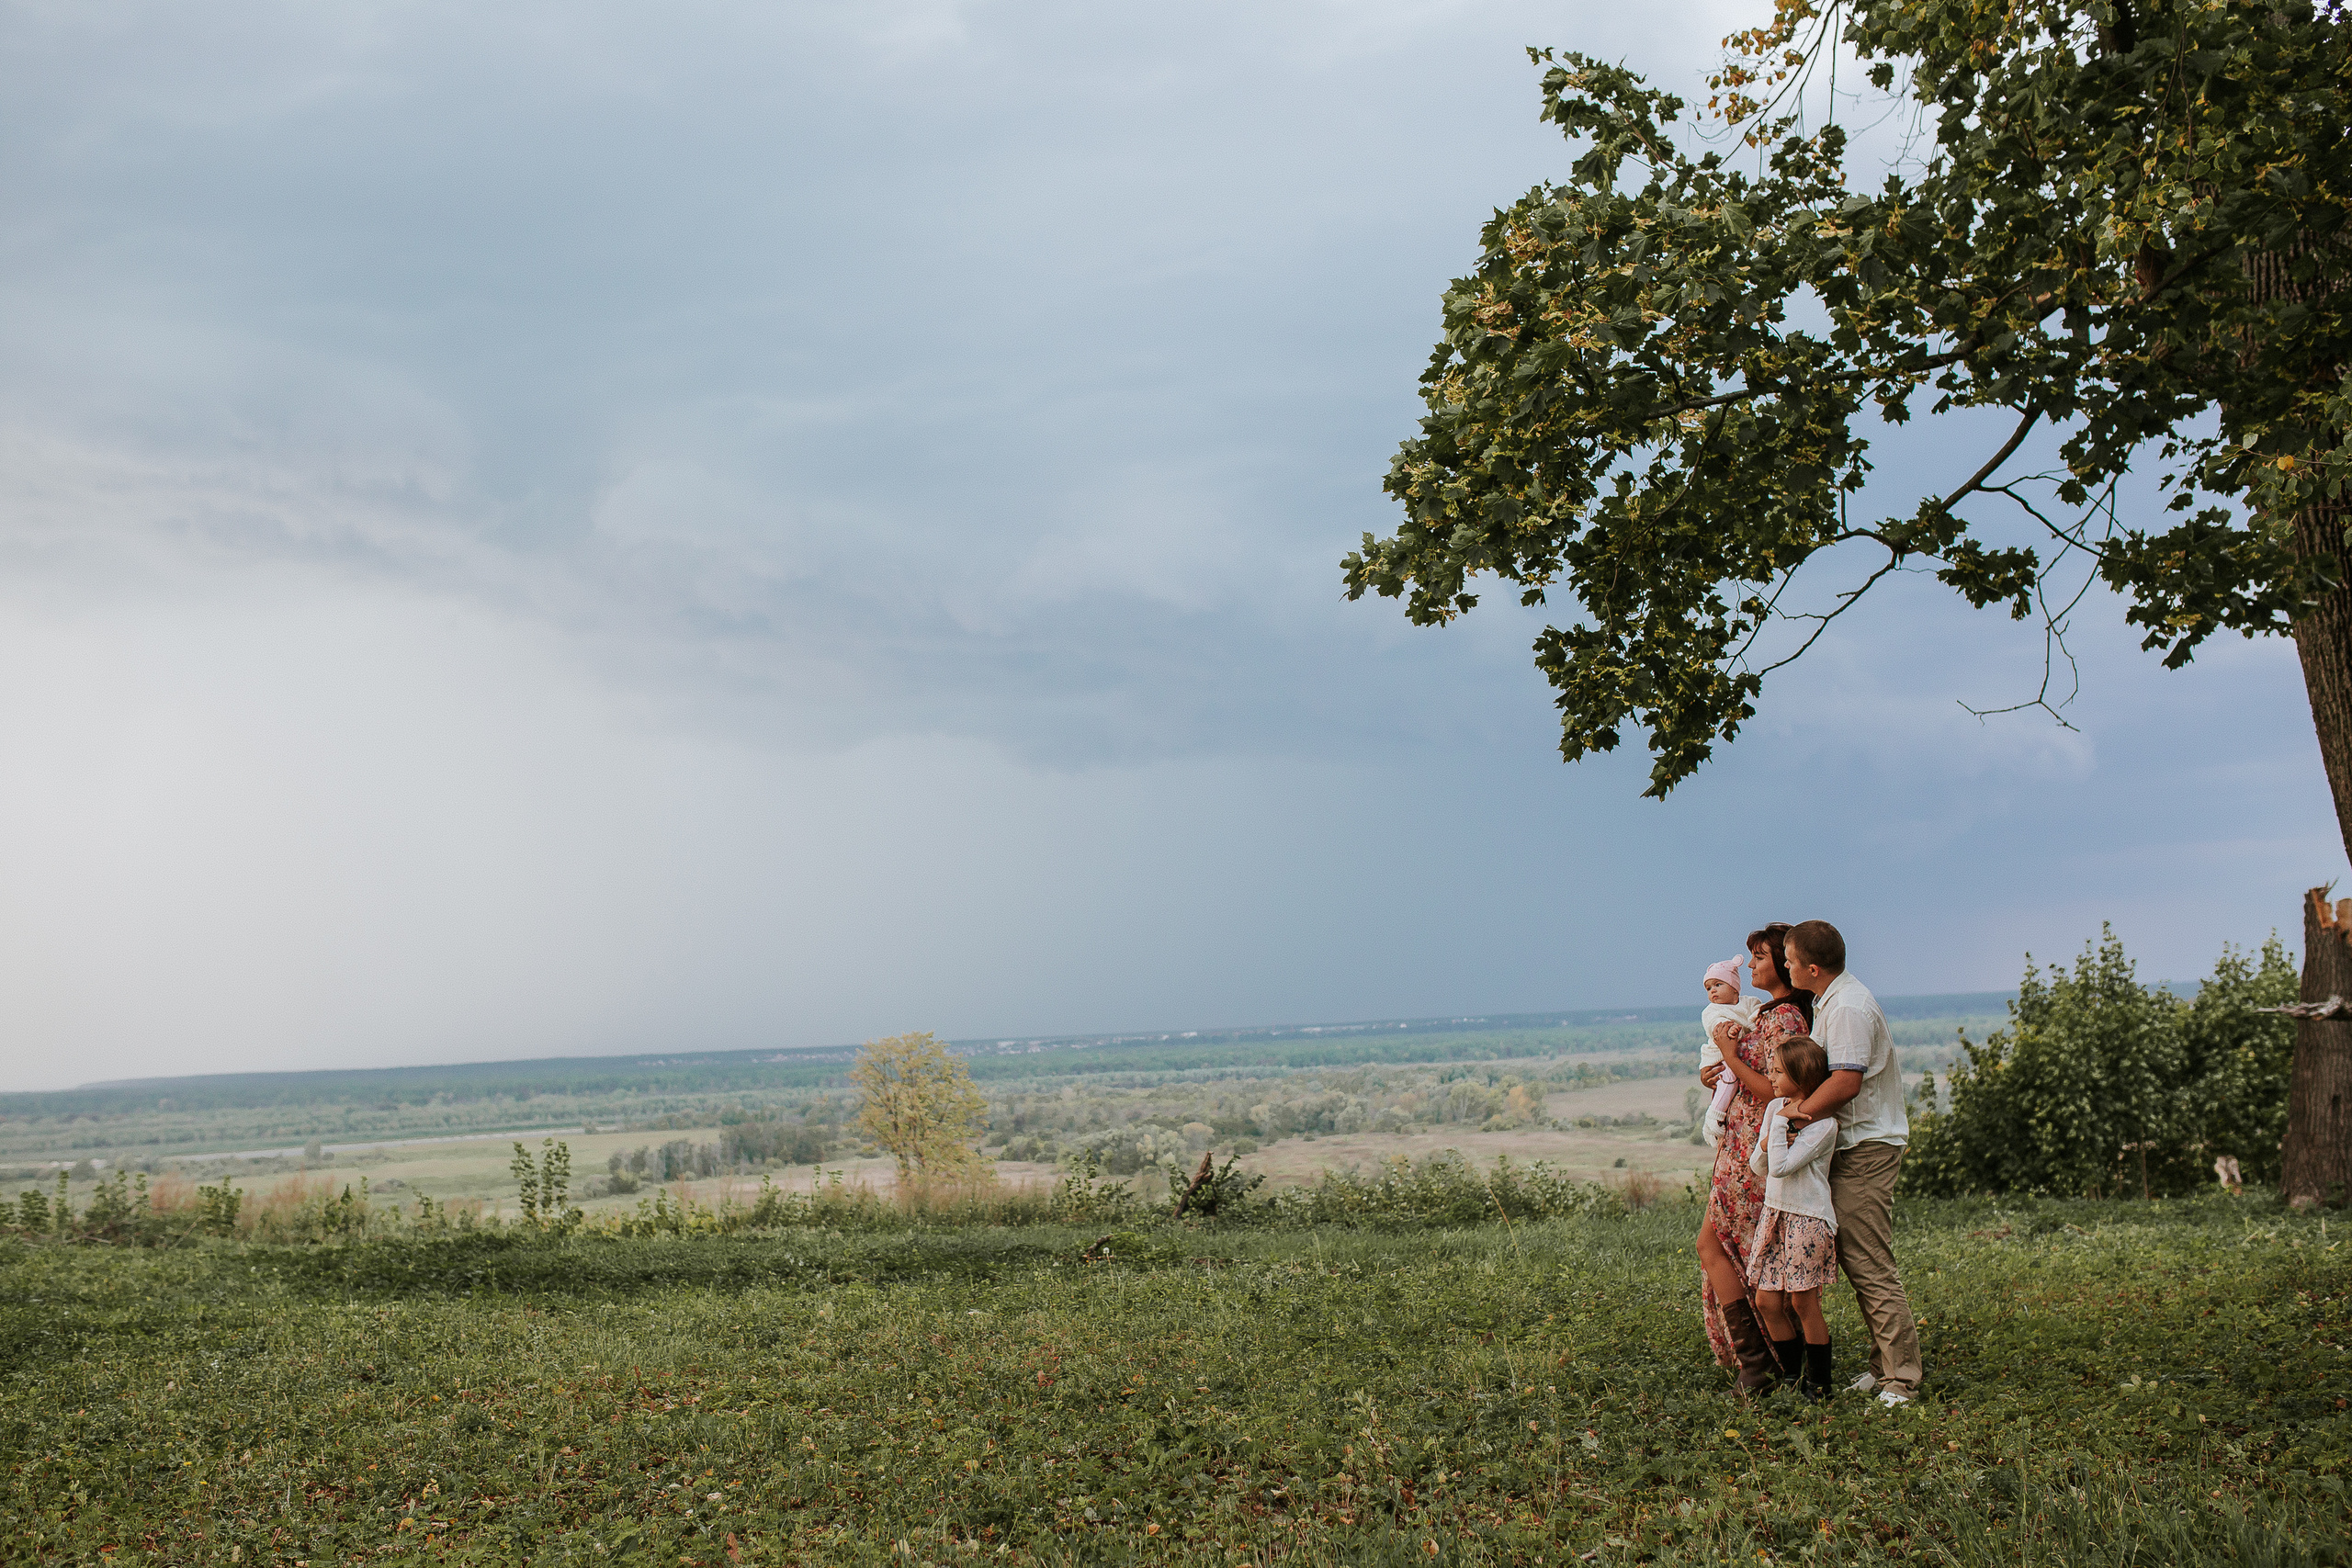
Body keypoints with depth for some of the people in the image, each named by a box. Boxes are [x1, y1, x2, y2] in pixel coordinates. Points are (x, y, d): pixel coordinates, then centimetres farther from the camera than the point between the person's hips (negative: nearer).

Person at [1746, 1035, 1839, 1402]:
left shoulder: (1822, 1123, -15)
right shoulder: (1774, 1108, 8)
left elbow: (1781, 1166, -22)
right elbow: (1758, 1166, 11)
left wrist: (1781, 1123, -17)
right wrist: (1766, 1144, -10)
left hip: (1808, 1219, -7)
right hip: (1775, 1213, 7)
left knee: (1803, 1302, -2)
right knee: (1766, 1300, 5)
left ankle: (1819, 1382, 12)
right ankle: (1792, 1375, 20)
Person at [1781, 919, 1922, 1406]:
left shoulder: (1849, 1007, -17)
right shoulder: (1831, 1002, 17)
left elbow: (1846, 1081, -26)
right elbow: (1825, 1073, 20)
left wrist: (1792, 1115, -20)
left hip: (1866, 1150, -11)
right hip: (1851, 1147, 11)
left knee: (1872, 1267, -10)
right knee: (1855, 1262, 12)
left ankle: (1900, 1382, -8)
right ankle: (1883, 1367, 17)